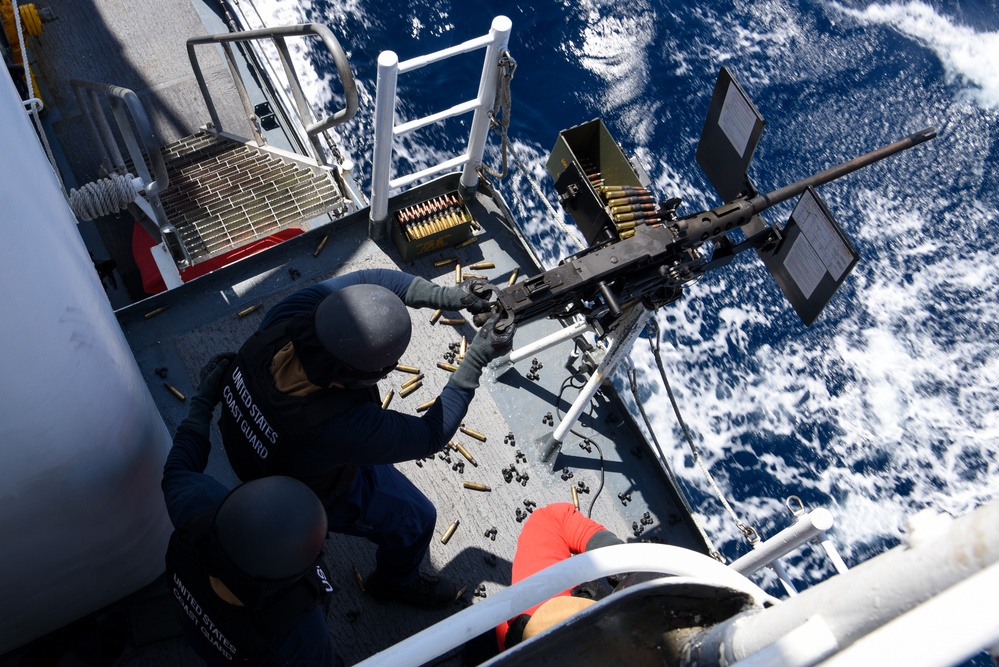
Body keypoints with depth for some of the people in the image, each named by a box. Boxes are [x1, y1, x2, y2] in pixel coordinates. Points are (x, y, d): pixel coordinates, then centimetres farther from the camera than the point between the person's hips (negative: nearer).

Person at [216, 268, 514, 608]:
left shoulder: (282, 320, -36)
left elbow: (369, 279, -23)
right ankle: (396, 581, 49)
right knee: (414, 519, 17)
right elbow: (433, 436, -31)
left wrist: (449, 295, -29)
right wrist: (478, 358, -29)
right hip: (315, 495, -5)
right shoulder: (343, 428, -48)